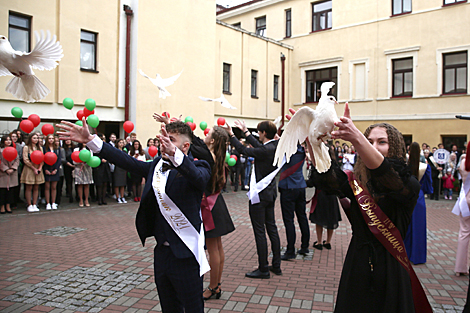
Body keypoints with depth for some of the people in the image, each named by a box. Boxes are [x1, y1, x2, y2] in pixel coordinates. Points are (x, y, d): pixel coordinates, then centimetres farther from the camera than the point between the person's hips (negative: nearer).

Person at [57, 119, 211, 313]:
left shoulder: (197, 168, -12)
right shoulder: (157, 166, 8)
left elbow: (199, 177, -34)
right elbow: (127, 161, 6)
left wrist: (174, 154, -53)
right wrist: (90, 140, 1)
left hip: (186, 256, -6)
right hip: (162, 252, 7)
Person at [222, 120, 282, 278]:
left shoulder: (265, 151, -23)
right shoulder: (276, 146, 2)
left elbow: (243, 150, -14)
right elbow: (257, 146, 17)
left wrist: (231, 134, -2)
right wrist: (245, 131, 25)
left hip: (259, 195, -9)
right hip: (270, 193, 9)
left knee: (259, 231, 0)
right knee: (271, 228, 16)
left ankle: (263, 269, 9)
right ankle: (276, 265, 25)